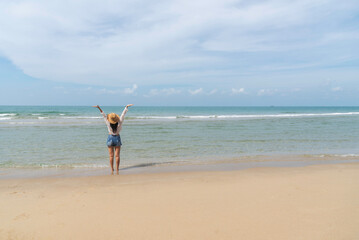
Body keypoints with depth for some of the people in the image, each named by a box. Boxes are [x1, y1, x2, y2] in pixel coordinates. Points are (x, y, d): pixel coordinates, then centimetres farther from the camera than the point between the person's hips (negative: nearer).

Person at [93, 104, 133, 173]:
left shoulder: (108, 123, -16)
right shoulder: (119, 123, -15)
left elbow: (104, 115, -15)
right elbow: (123, 114, -9)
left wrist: (99, 107, -12)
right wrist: (127, 106, -3)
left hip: (110, 138, 0)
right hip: (117, 138, 1)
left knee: (111, 155, 7)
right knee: (117, 155, 6)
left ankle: (112, 169, 9)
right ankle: (117, 168, 7)